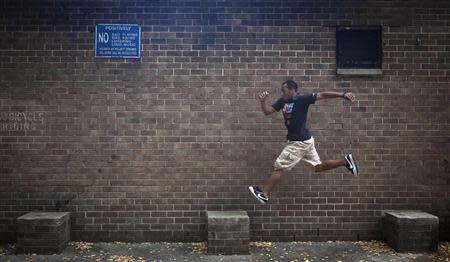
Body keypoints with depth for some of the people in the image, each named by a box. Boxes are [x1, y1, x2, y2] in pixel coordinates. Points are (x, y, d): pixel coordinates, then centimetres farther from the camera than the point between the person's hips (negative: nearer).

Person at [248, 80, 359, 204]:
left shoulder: (302, 98, -17)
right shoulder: (282, 101, 6)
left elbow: (323, 95, -19)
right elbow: (267, 111, 7)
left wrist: (343, 95, -25)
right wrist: (262, 101, -12)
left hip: (299, 142, -9)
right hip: (304, 141, 9)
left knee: (278, 168, -3)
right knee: (318, 167, 18)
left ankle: (264, 195, 5)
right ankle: (345, 161, 22)